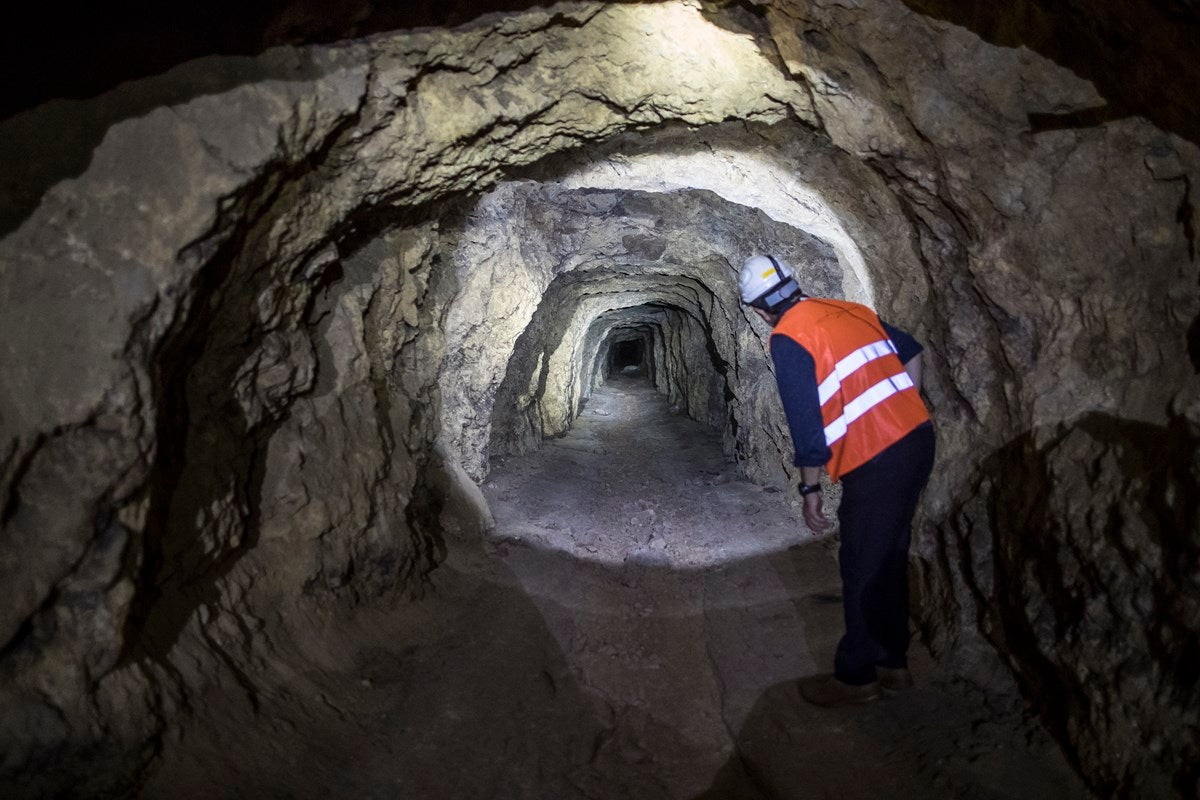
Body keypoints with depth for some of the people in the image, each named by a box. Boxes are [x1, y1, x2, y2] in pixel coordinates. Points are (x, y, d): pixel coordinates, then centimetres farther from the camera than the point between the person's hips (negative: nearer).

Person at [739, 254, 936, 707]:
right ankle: (892, 663, 33)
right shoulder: (848, 310, 11)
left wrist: (809, 489, -5)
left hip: (876, 461, -8)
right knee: (889, 561, 20)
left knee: (861, 571, 7)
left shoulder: (787, 339, -11)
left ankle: (855, 677, 22)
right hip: (917, 436, 8)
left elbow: (805, 420, -14)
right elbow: (911, 352, 18)